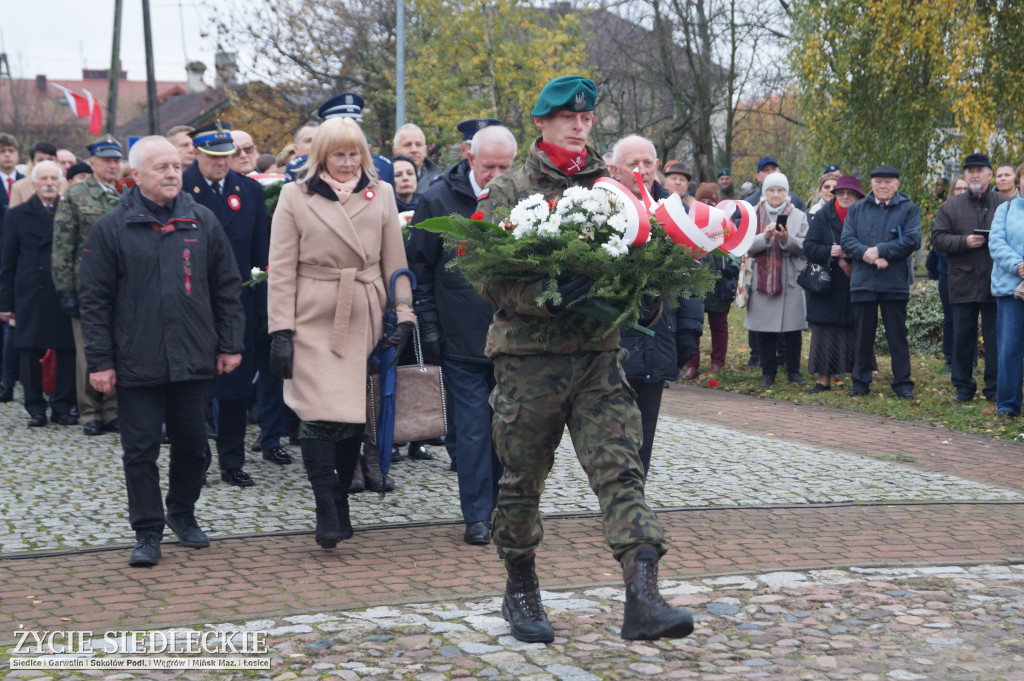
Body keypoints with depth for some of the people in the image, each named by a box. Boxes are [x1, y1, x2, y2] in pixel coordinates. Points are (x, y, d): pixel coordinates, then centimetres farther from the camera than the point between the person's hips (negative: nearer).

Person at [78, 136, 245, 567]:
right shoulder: (112, 228, -2)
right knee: (141, 449, 2)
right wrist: (100, 361, -5)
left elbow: (227, 288, 10)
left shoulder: (203, 223, 5)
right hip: (137, 363, -2)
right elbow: (94, 299, -1)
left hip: (192, 360, 2)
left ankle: (182, 513, 32)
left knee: (192, 445, 11)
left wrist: (229, 345, 5)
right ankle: (148, 533, 12)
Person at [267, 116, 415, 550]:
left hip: (364, 320, 3)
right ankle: (326, 512, -5)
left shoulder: (380, 195, 10)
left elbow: (395, 262, 11)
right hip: (314, 320, -3)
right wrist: (281, 330, -6)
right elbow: (282, 269, 0)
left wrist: (404, 315, 1)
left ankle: (340, 502, 20)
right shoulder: (295, 196, 3)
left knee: (355, 416, 5)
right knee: (320, 415, -13)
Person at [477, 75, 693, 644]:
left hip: (599, 353, 2)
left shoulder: (611, 186, 11)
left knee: (621, 469, -10)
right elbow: (489, 278, -7)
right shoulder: (508, 191, 1)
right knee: (523, 478, 9)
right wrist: (544, 298, -24)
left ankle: (643, 598, -17)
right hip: (528, 356, -2)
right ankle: (522, 590, 28)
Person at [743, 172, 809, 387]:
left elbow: (805, 247, 0)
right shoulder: (755, 215, 9)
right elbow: (747, 248, 0)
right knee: (765, 330, 1)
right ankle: (768, 373, 10)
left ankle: (793, 371, 11)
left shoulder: (798, 216, 9)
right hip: (763, 279, 0)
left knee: (793, 329, 0)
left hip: (791, 281, 0)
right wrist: (765, 237, -17)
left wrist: (787, 239, -18)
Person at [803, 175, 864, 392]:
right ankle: (824, 378, 6)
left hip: (855, 287, 0)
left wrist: (851, 260, -16)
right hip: (826, 286, 0)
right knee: (825, 331, 1)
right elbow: (808, 247, -2)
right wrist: (830, 252, -18)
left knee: (854, 332, 1)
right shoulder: (822, 216, 2)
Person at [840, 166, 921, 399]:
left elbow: (912, 240, -8)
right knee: (864, 334, 8)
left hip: (895, 283, -2)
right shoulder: (856, 209, 13)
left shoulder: (909, 209, 5)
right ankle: (861, 382, 15)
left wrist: (880, 251, -15)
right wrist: (867, 254, -15)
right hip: (862, 281, 2)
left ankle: (903, 383, 8)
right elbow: (846, 240, 2)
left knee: (897, 334, 2)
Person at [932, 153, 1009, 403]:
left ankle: (995, 388, 10)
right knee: (962, 338, 5)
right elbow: (938, 238, 1)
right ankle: (963, 386, 14)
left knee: (995, 338, 2)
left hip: (995, 284, -1)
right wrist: (964, 241, -13)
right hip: (963, 283, 1)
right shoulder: (950, 207, 10)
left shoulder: (1006, 204, 7)